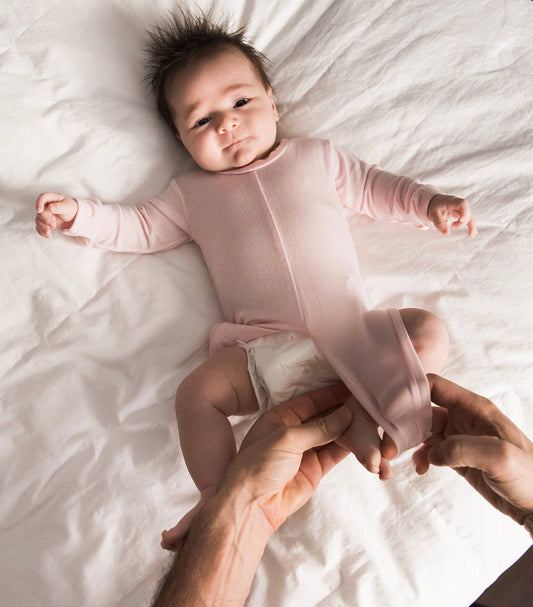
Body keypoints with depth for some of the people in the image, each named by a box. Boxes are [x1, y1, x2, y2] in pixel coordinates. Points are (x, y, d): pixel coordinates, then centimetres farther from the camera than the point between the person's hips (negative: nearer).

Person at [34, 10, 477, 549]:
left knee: (429, 331, -15)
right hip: (266, 351, 0)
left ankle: (358, 407, -15)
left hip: (351, 330, 1)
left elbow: (373, 188, 21)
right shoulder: (192, 192, 18)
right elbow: (142, 228, 19)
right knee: (197, 392, -20)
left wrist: (431, 204, 9)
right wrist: (79, 215, 9)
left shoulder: (314, 156, 17)